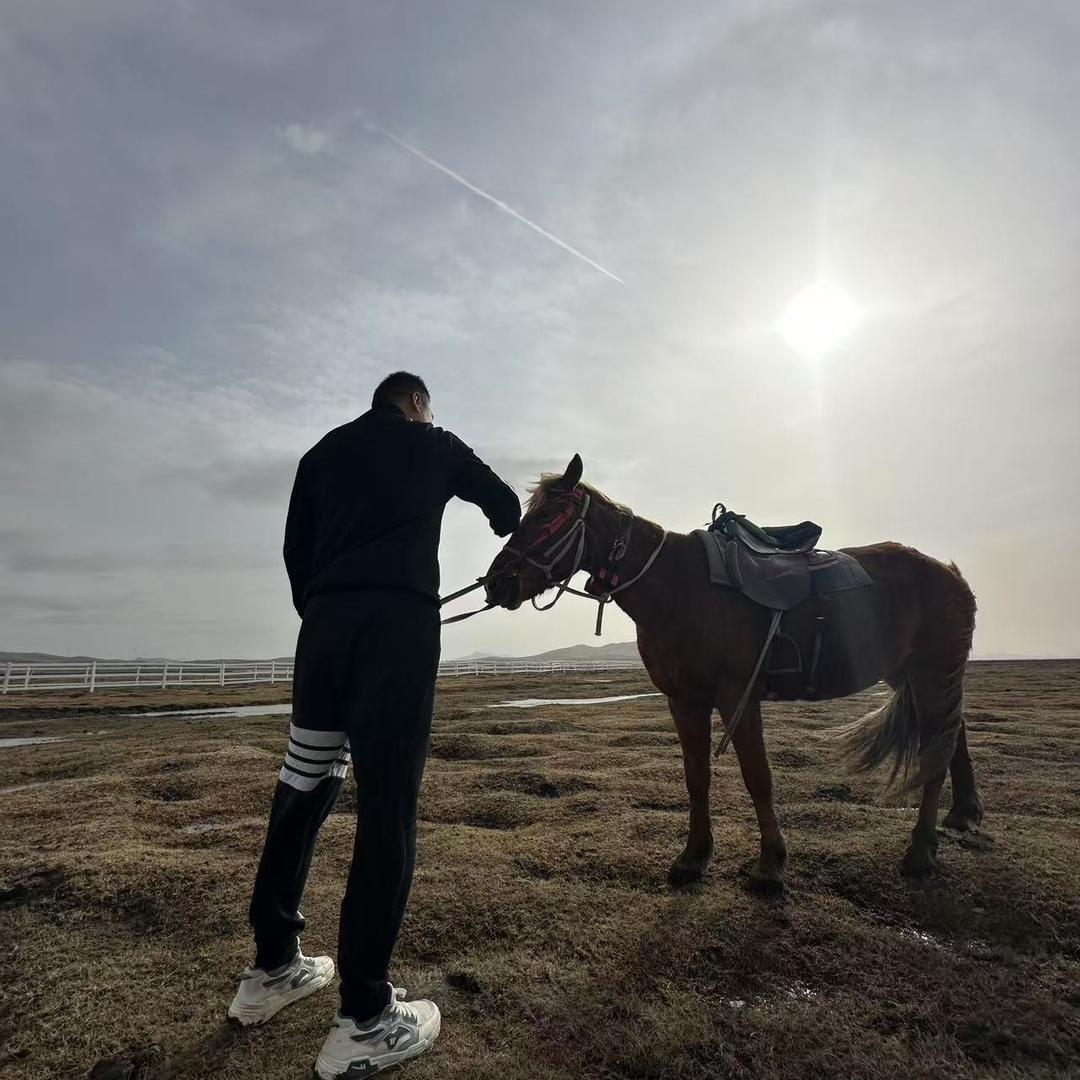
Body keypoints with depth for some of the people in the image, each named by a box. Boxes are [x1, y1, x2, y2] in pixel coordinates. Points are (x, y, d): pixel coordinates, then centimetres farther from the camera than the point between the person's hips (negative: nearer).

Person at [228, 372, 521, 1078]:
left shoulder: (323, 451, 25)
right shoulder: (434, 445, 17)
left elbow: (295, 547, 17)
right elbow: (505, 506, 27)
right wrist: (510, 535, 48)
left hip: (323, 623, 6)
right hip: (399, 622, -5)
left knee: (303, 788, 14)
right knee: (388, 806, -4)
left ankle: (271, 969, 27)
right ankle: (365, 1021, 2)